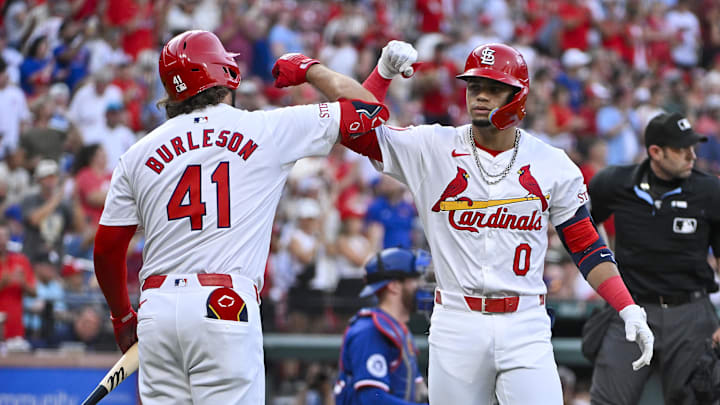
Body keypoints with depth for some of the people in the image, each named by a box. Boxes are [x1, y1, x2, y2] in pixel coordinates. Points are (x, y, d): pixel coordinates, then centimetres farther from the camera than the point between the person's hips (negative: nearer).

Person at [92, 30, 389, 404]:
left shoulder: (139, 153, 13)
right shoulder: (269, 129, 5)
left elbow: (106, 249, 15)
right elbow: (368, 109, 11)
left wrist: (122, 317, 31)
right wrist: (309, 68, 27)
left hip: (157, 307, 4)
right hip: (225, 304, -4)